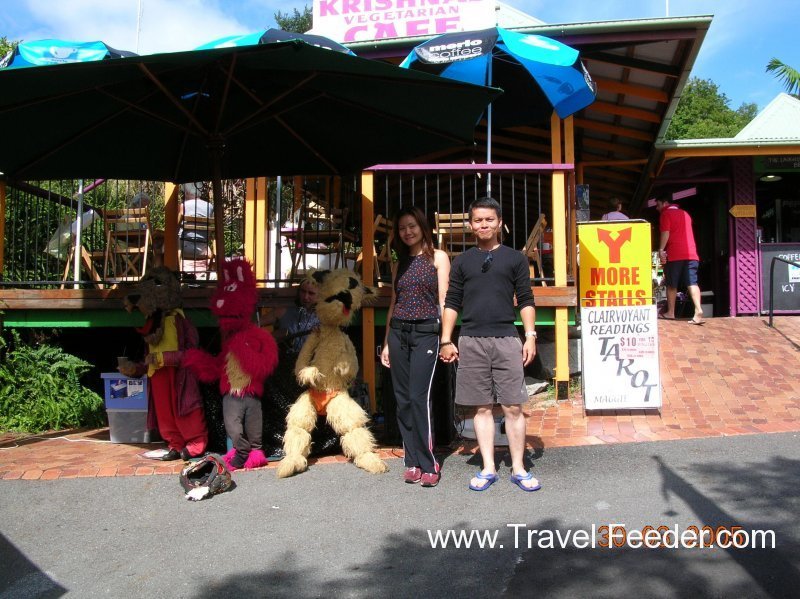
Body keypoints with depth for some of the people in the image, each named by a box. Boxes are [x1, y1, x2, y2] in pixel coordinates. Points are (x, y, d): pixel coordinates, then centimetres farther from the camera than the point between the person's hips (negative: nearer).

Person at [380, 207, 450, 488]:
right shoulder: (399, 264, 17)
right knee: (403, 399, 3)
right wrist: (386, 343, 14)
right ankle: (412, 461, 11)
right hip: (398, 332, 5)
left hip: (426, 332, -5)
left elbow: (444, 301, -1)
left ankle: (428, 464, -4)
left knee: (419, 397, -13)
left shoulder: (438, 257, 4)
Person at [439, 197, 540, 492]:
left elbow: (526, 301, 7)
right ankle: (488, 469, 14)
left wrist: (530, 336, -2)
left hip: (506, 340, -1)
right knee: (482, 407, 6)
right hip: (471, 342, 2)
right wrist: (446, 341, 5)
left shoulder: (515, 258, 8)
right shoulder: (462, 261, 11)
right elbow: (452, 303, 11)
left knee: (513, 407, 0)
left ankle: (518, 468, 12)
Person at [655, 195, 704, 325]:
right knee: (692, 283, -5)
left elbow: (665, 233, -10)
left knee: (671, 284, 6)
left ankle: (670, 313, 14)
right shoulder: (685, 213, 22)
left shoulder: (665, 213, 1)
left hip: (674, 255, -5)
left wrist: (661, 250, -11)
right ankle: (698, 310, -22)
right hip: (690, 253, 5)